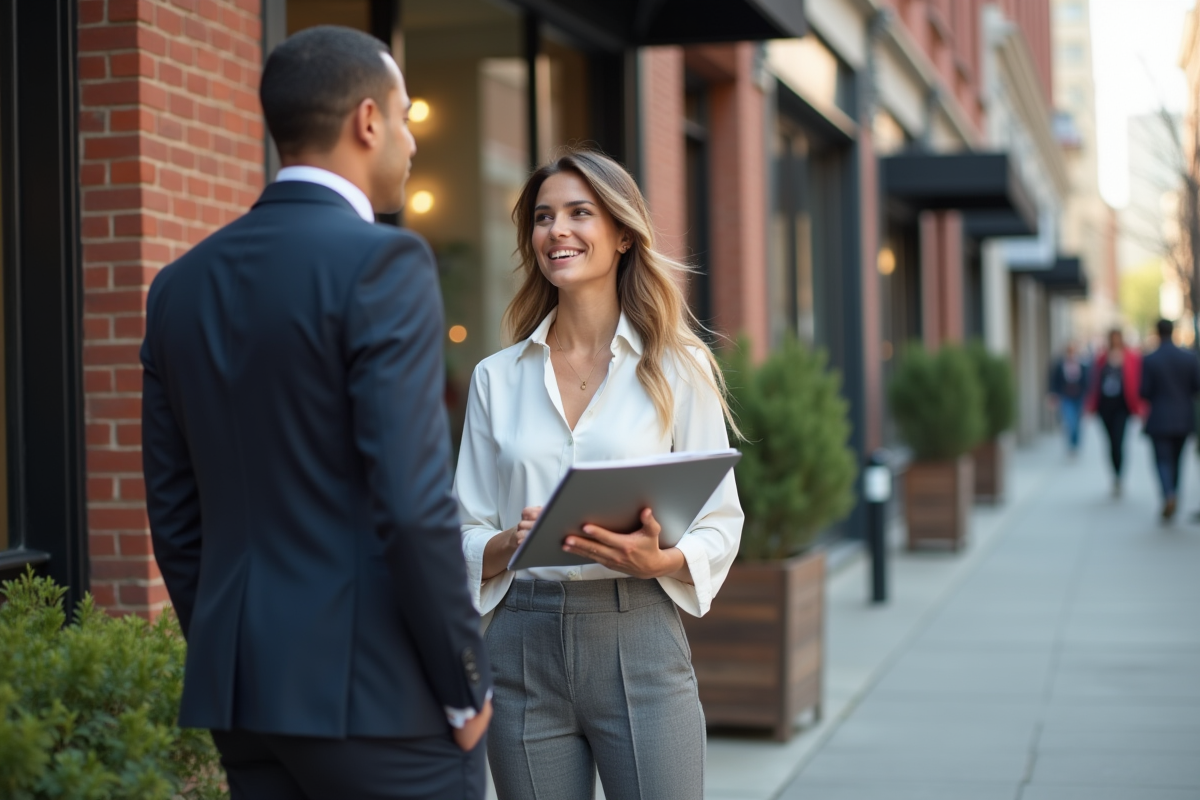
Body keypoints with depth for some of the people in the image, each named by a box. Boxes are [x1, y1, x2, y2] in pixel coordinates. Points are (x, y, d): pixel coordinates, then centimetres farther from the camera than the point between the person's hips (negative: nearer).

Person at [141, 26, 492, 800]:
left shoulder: (183, 284, 9)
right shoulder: (383, 262, -12)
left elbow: (174, 512, 12)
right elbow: (412, 500, -19)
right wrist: (466, 687, -9)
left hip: (242, 684, 7)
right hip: (376, 693, -7)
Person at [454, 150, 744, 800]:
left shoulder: (678, 368, 3)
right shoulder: (497, 379, 10)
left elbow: (720, 525, 3)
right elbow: (466, 536, 11)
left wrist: (657, 559, -17)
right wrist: (509, 544, -11)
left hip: (638, 642, -2)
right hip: (523, 647, 2)